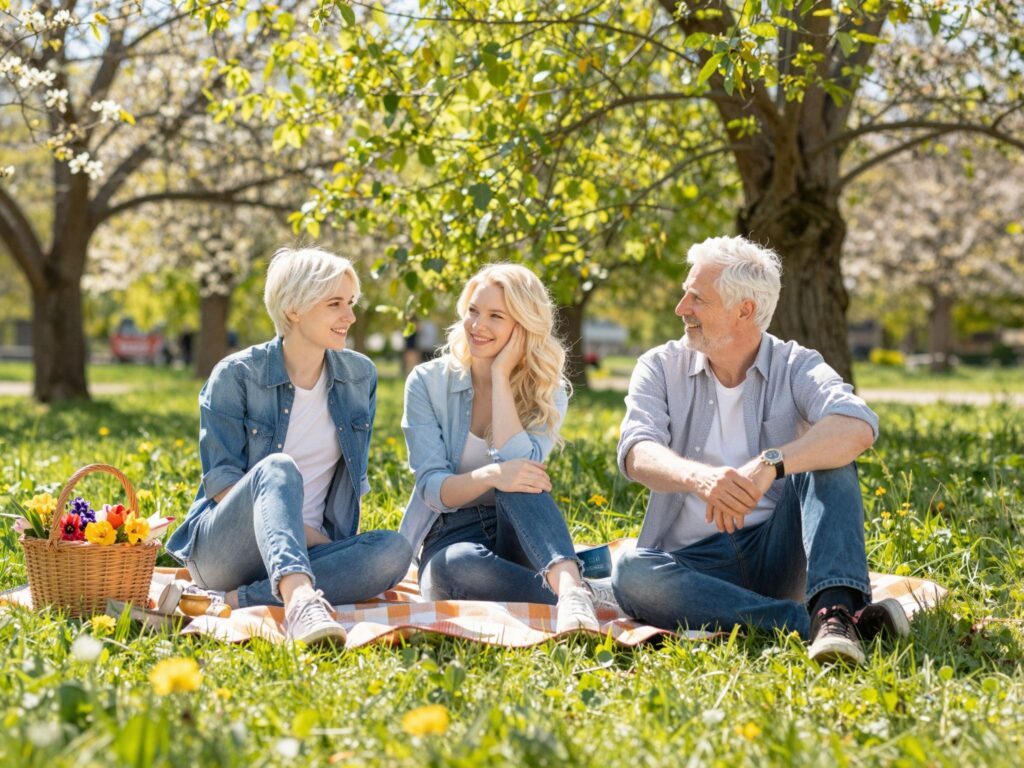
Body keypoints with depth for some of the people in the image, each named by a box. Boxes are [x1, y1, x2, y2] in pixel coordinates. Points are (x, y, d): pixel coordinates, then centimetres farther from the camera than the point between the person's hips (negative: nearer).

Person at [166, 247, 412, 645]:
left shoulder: (361, 377, 9)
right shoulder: (236, 376, -5)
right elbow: (220, 481, -9)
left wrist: (339, 547, 1)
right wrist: (306, 533, -17)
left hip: (305, 553, 4)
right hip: (222, 548, -4)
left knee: (395, 549, -27)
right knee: (277, 469, -35)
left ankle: (236, 601, -34)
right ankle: (300, 602, -60)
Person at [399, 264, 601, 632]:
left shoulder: (548, 394, 3)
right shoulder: (428, 382, 1)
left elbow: (519, 468, -17)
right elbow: (432, 489, -9)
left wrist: (501, 376, -14)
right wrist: (489, 476, -31)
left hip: (518, 539, 1)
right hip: (450, 539, -1)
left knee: (519, 480, -34)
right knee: (458, 566, -39)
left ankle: (571, 589, -53)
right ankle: (583, 598, -38)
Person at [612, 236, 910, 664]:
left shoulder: (795, 367, 0)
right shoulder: (661, 368, 5)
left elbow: (859, 427, -22)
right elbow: (637, 453, -14)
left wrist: (769, 465, -39)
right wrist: (697, 476, -38)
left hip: (778, 554, -1)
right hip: (696, 561, 1)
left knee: (829, 456, -21)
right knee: (631, 572, -32)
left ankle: (835, 608, -41)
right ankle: (822, 623, -34)